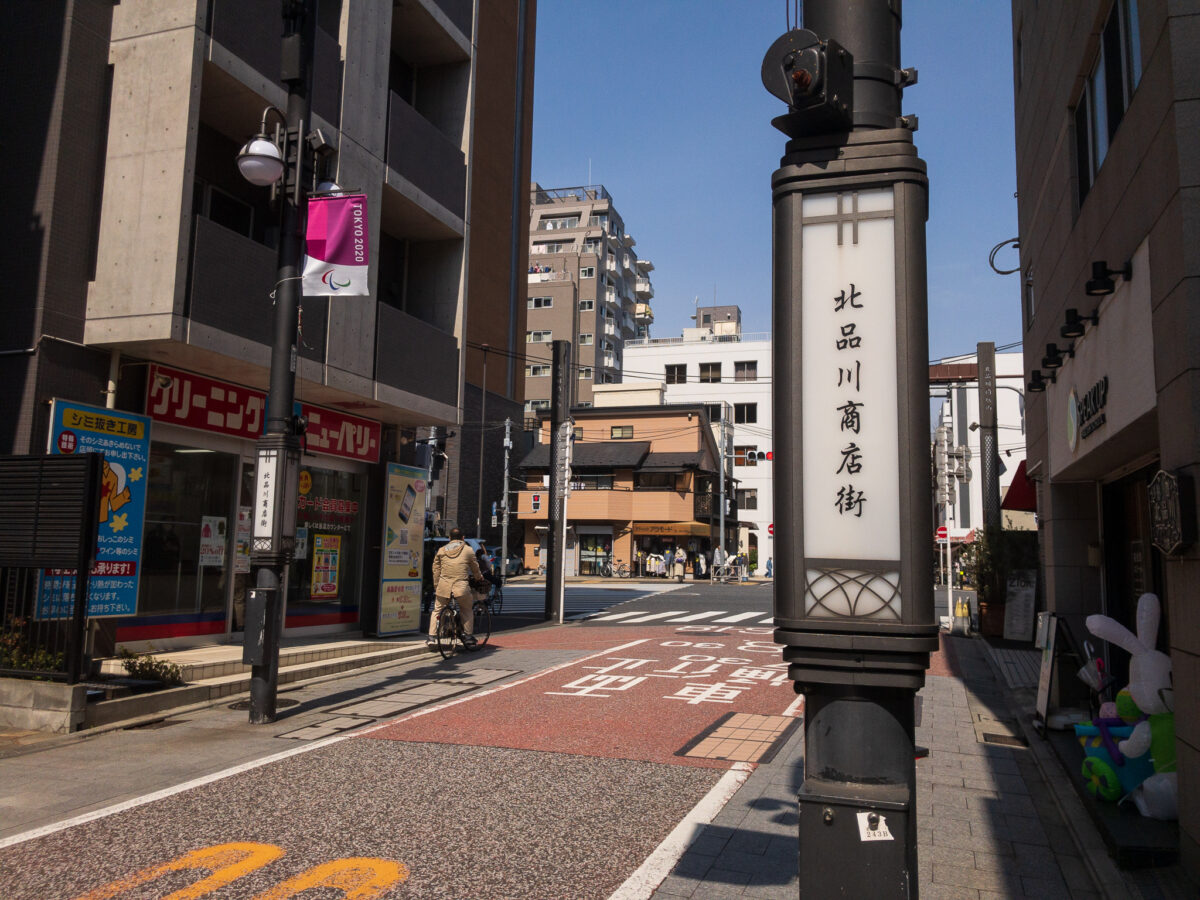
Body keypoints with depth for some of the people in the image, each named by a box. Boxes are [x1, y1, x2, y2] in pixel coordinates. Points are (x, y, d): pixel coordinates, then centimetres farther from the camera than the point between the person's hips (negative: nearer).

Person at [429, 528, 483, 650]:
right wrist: (479, 578, 37)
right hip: (461, 586, -2)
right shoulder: (468, 550, 8)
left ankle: (432, 637, 10)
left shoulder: (441, 551, 14)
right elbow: (475, 568, 18)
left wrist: (436, 587, 23)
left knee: (437, 610, 18)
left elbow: (436, 571, 15)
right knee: (467, 611, 18)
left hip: (443, 586, 2)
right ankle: (468, 637, 16)